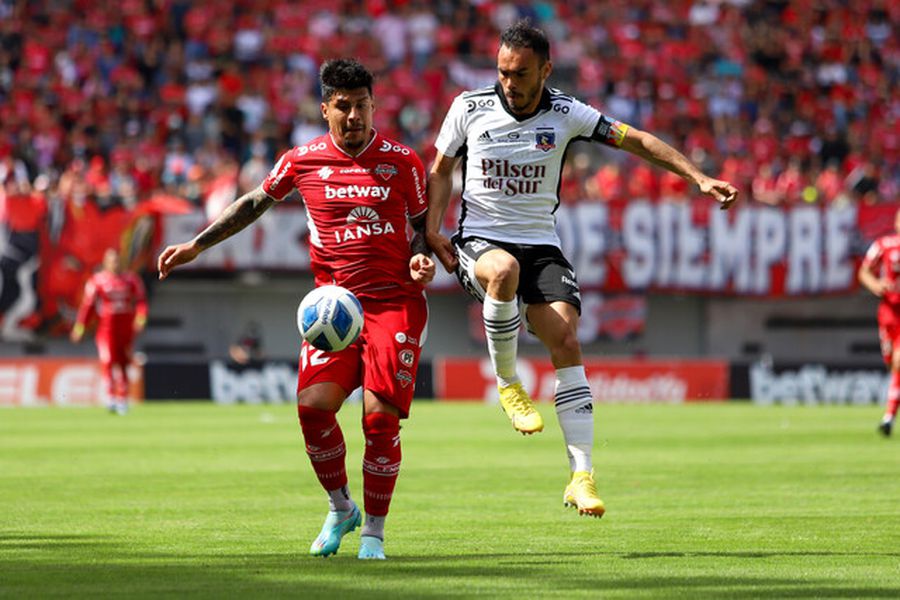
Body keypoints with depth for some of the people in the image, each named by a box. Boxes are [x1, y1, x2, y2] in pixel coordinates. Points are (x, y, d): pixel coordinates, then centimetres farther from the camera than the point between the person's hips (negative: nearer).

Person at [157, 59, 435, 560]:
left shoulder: (402, 161, 2)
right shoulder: (303, 161, 4)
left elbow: (422, 224, 14)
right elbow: (255, 204, 18)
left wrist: (421, 258, -8)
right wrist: (196, 246, 15)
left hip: (395, 302, -2)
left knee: (380, 417, -12)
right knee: (313, 404, -17)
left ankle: (375, 530, 6)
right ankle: (340, 508, 9)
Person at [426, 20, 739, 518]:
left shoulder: (565, 114, -1)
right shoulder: (469, 108, -2)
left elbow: (637, 141, 2)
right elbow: (441, 170, 11)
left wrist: (700, 179, -6)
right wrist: (431, 231, -2)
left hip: (540, 243, 2)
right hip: (479, 240, -1)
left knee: (566, 341, -18)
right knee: (504, 270, -39)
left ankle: (581, 477, -17)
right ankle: (507, 384, -16)